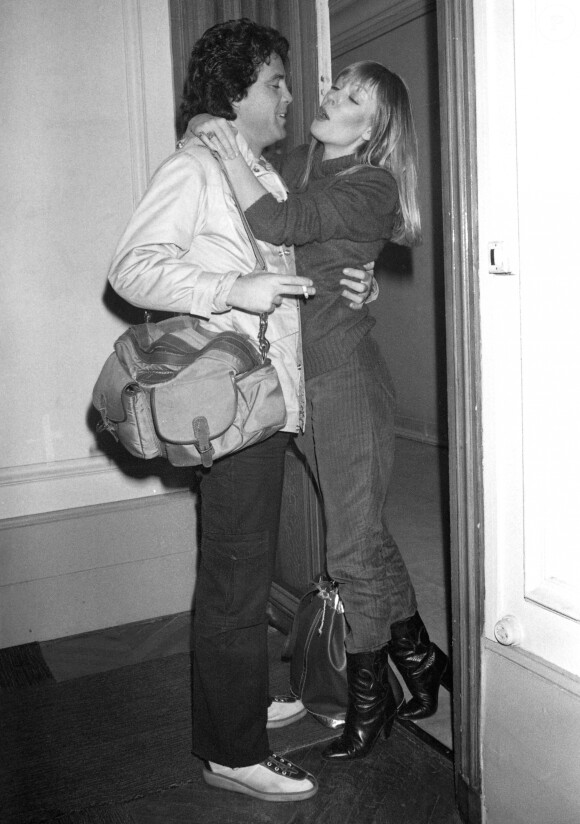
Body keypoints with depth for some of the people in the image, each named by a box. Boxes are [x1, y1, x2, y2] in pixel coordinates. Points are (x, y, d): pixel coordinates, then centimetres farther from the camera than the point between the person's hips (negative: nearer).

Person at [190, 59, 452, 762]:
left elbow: (279, 226, -23)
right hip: (295, 376, 7)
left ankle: (368, 701, 22)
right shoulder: (297, 163, 12)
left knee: (353, 548, 1)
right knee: (364, 534, 15)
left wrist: (227, 147, -16)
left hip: (344, 375, -7)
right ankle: (419, 661, 34)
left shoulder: (371, 188, -10)